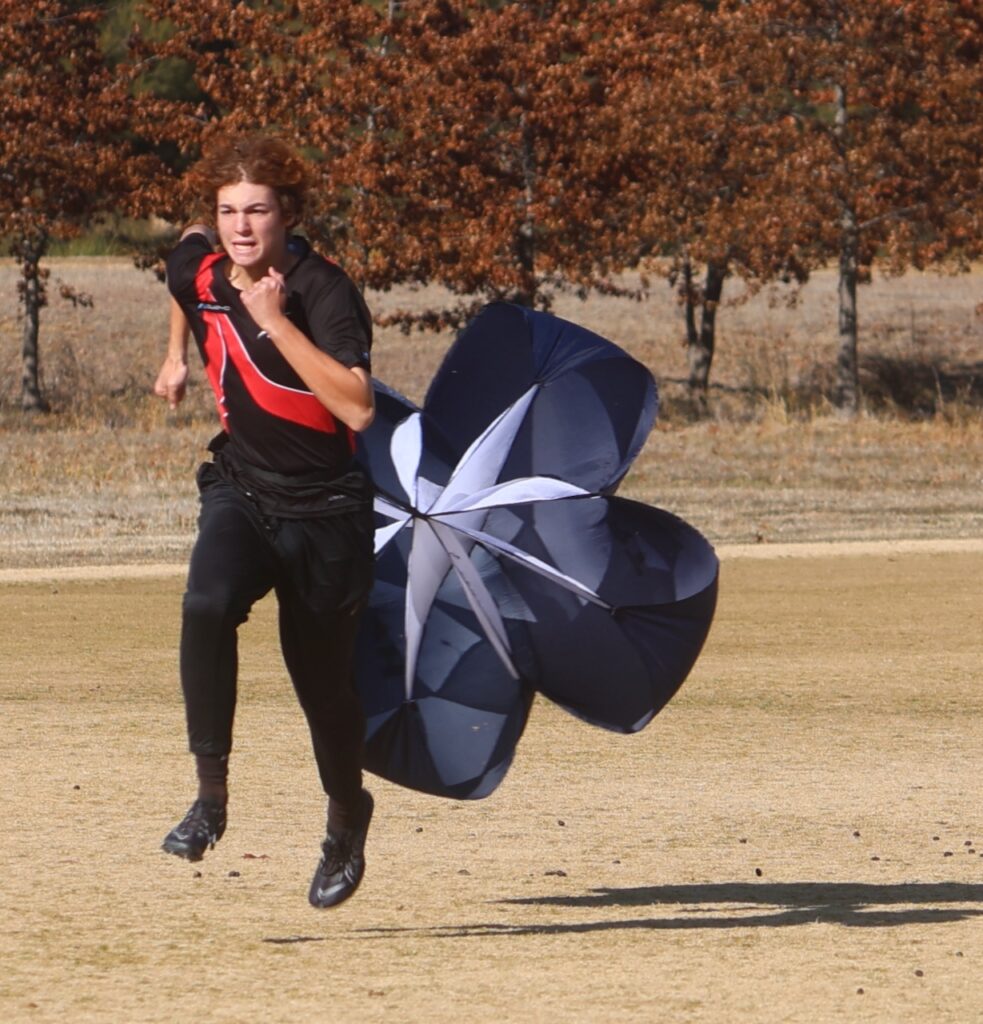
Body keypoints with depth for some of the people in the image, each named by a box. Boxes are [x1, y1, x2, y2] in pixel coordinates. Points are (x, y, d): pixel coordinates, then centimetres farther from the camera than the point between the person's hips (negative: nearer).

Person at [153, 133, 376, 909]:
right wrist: (176, 356, 25)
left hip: (325, 511, -3)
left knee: (325, 682, 6)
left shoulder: (324, 290, -21)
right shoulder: (198, 265, -5)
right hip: (240, 492, 3)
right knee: (208, 604, -29)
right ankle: (211, 795, -22)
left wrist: (276, 323, -34)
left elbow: (358, 409, -33)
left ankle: (347, 815, 36)